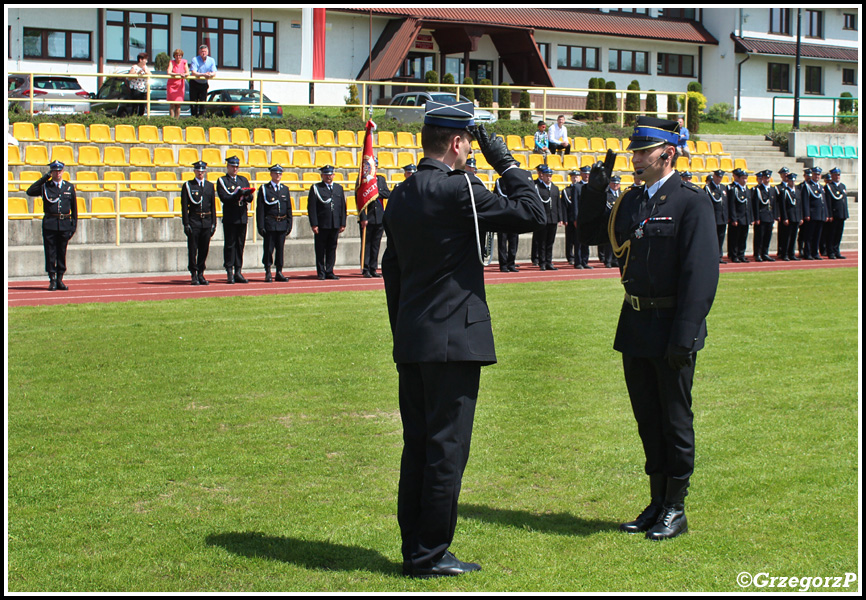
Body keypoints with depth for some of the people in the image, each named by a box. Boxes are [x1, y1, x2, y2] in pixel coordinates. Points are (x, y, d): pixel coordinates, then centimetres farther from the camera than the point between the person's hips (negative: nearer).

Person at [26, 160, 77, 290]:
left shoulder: (69, 187, 9)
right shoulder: (45, 186, 5)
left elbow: (74, 207, 12)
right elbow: (30, 191, -10)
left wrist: (74, 225, 6)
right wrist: (45, 177, -7)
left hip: (65, 225, 2)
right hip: (49, 225, -1)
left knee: (62, 253, 6)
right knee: (50, 252, -2)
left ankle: (59, 279, 13)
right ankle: (52, 280, 3)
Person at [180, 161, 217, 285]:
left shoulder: (210, 186, 11)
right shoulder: (188, 186, 1)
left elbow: (213, 206, 12)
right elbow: (184, 206, -2)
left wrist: (213, 223, 5)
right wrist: (186, 224, -9)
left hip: (207, 222, 3)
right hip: (193, 222, -3)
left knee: (204, 249, 5)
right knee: (193, 249, -2)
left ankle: (201, 274, 14)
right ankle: (194, 275, 4)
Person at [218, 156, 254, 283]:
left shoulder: (244, 180, 15)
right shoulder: (222, 181, 1)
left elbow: (250, 198, 9)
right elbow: (224, 198, -12)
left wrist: (247, 195, -14)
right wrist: (239, 193, -21)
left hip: (242, 218, 5)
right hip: (229, 219, -5)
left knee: (240, 245, 6)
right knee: (230, 245, -4)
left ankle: (238, 272, 11)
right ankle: (229, 273, -2)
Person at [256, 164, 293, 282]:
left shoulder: (285, 189, 12)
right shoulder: (264, 189, 1)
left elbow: (289, 208, 14)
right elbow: (260, 209, -3)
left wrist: (289, 224, 6)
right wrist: (261, 226, -10)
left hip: (282, 224, 4)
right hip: (269, 224, -4)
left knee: (281, 248, 6)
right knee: (268, 248, -2)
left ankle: (279, 272, 12)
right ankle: (268, 273, 3)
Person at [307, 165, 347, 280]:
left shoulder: (339, 188, 13)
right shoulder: (316, 188, 1)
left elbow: (343, 207, 12)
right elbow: (311, 207, -4)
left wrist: (343, 224, 5)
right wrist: (314, 224, -11)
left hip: (335, 225, 3)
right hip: (321, 225, -3)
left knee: (332, 249, 7)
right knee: (320, 250, 2)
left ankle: (329, 272, 13)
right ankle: (321, 273, 9)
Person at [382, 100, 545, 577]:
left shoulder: (400, 196, 11)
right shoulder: (458, 191, -14)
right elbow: (531, 213, -12)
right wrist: (506, 162, -2)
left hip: (411, 341, 8)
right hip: (453, 340, -8)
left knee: (417, 446, 12)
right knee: (446, 448, -1)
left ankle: (414, 548, 18)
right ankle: (430, 555, 4)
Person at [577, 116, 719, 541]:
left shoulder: (692, 202, -12)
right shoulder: (632, 201, 10)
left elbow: (701, 272, -17)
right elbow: (591, 232, 22)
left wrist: (683, 336, -21)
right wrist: (594, 191, 4)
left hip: (671, 328, -7)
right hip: (635, 327, 7)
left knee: (675, 421, 3)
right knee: (647, 418, 14)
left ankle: (676, 510, 14)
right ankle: (657, 503, 25)